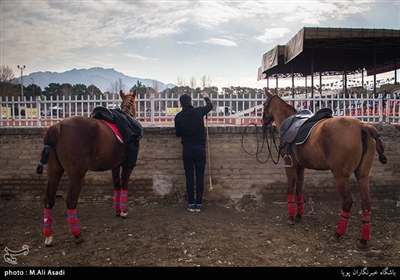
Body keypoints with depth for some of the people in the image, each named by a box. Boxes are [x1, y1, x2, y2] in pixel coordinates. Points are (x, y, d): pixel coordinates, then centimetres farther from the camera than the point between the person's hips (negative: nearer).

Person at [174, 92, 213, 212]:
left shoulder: (179, 116, -4)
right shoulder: (199, 111, -3)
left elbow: (178, 134, 6)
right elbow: (210, 106, 18)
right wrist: (206, 97, 38)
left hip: (187, 149, 0)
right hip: (200, 148, 0)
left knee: (189, 177, 6)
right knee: (200, 177, 7)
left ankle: (191, 204, 10)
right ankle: (198, 204, 11)